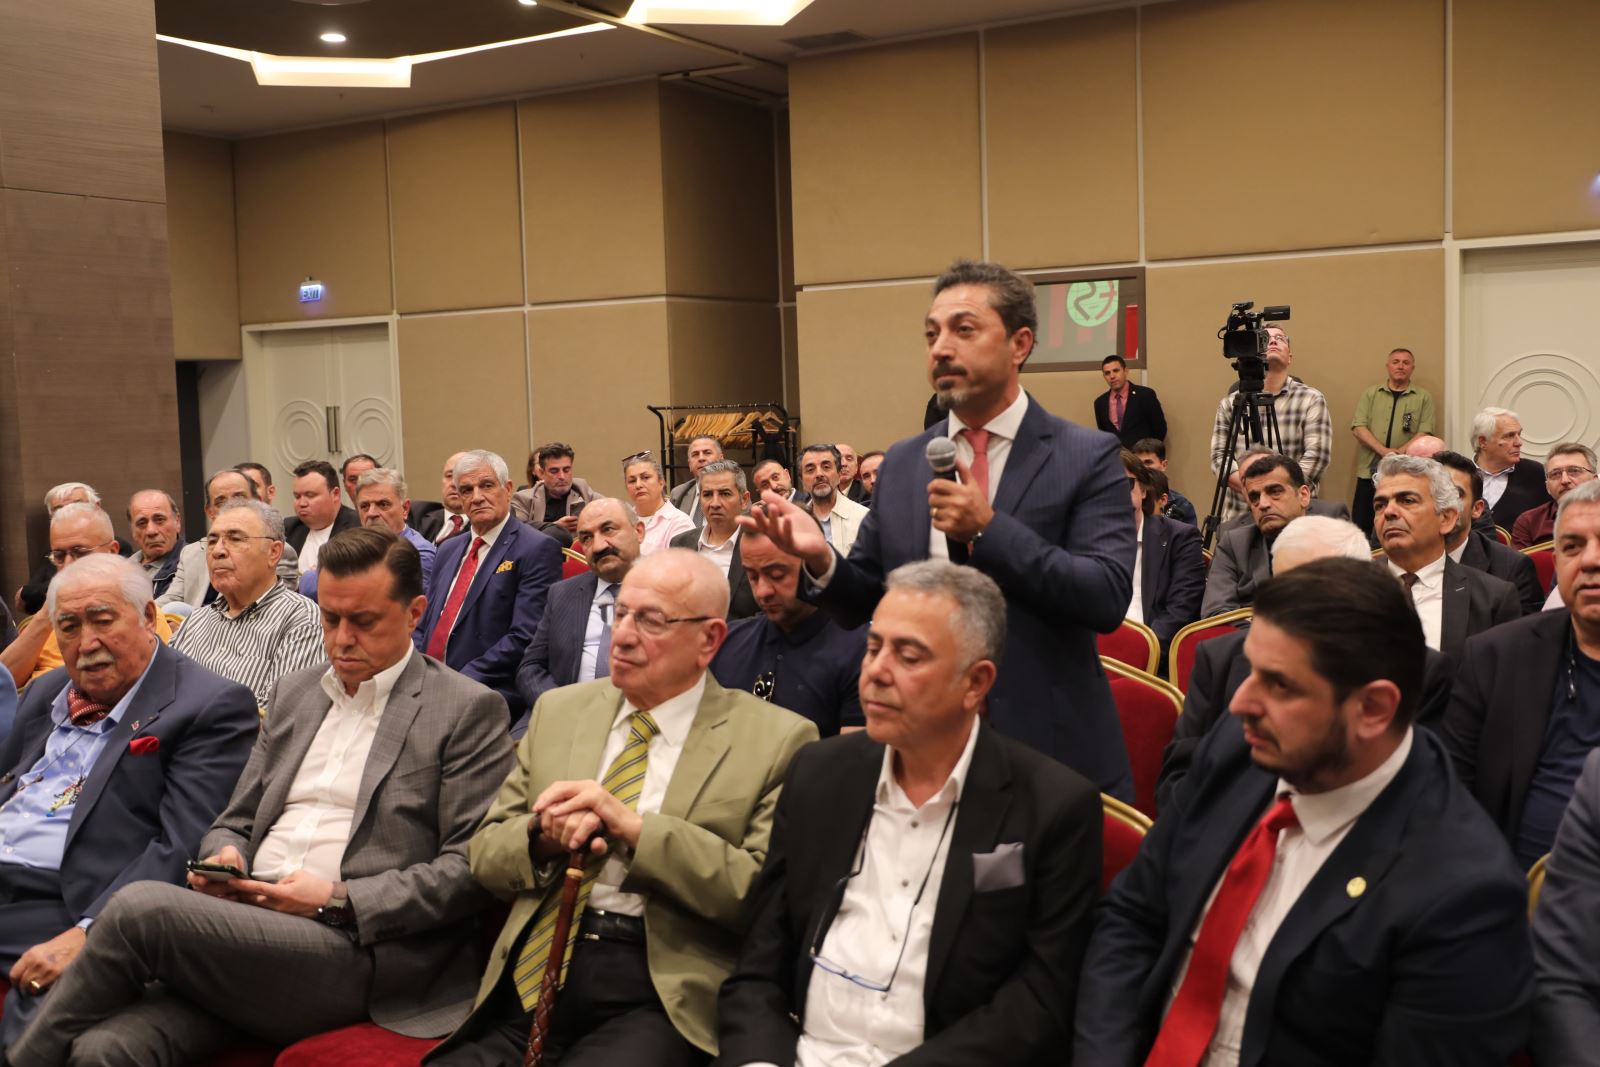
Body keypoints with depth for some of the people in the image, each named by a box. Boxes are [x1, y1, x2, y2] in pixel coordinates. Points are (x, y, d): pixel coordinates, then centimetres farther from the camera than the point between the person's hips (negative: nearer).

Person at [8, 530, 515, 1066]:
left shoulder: (468, 710, 0)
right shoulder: (295, 691, 20)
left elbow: (470, 866, -5)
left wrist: (340, 900, -12)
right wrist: (224, 856, 0)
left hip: (358, 951, -5)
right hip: (247, 932, 5)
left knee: (142, 906, -23)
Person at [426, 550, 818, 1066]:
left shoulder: (777, 740, -2)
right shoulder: (560, 710, 13)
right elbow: (484, 853, 14)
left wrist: (634, 827, -17)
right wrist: (543, 838, -9)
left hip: (656, 995, -3)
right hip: (531, 978, 4)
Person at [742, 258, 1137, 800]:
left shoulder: (1087, 457, -6)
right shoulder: (901, 464, 6)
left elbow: (1108, 598, -16)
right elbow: (863, 604, 8)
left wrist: (988, 529, -24)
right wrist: (820, 557, -13)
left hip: (1052, 753, -3)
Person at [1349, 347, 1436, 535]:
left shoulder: (1424, 397, 8)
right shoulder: (1370, 393, 12)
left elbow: (1424, 434, -1)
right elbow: (1358, 428, 1)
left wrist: (1399, 454, -17)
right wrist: (1384, 451, -13)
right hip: (1369, 472, 1)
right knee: (1362, 525, -1)